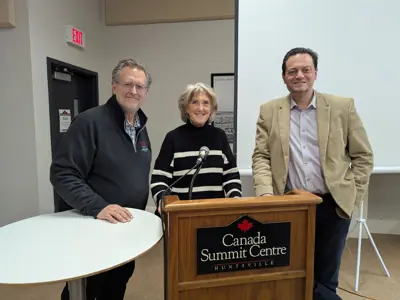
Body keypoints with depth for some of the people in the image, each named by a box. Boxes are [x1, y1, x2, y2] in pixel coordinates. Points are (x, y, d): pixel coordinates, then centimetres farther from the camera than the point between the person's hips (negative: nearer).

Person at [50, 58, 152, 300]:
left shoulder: (141, 127, 6)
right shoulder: (90, 121, -18)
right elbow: (62, 174, -21)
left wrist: (139, 217, 9)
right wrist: (97, 207, -29)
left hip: (129, 227, 7)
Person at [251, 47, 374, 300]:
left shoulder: (343, 107, 1)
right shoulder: (269, 111, 2)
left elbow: (363, 156, 5)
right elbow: (261, 156, -1)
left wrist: (353, 196, -2)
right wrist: (265, 192, -15)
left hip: (333, 206, 0)